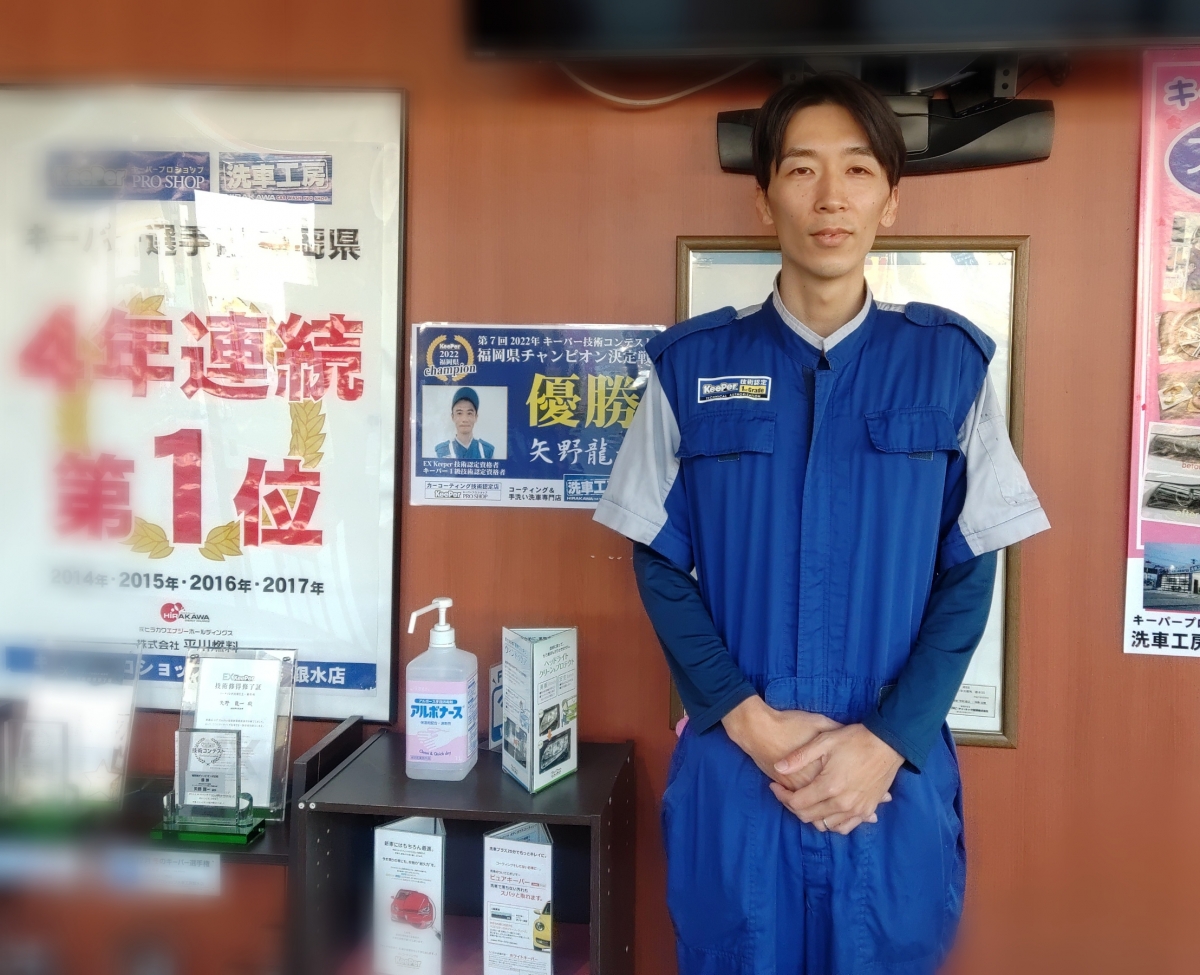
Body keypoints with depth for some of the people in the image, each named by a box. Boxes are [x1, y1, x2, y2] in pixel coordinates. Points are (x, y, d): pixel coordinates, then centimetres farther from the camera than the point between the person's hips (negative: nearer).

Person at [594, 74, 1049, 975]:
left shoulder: (950, 362, -1)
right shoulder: (691, 365, -1)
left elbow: (970, 577, 0)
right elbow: (660, 567, 1)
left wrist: (886, 742, -11)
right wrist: (749, 721, -11)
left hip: (895, 775, 0)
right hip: (731, 769, 0)